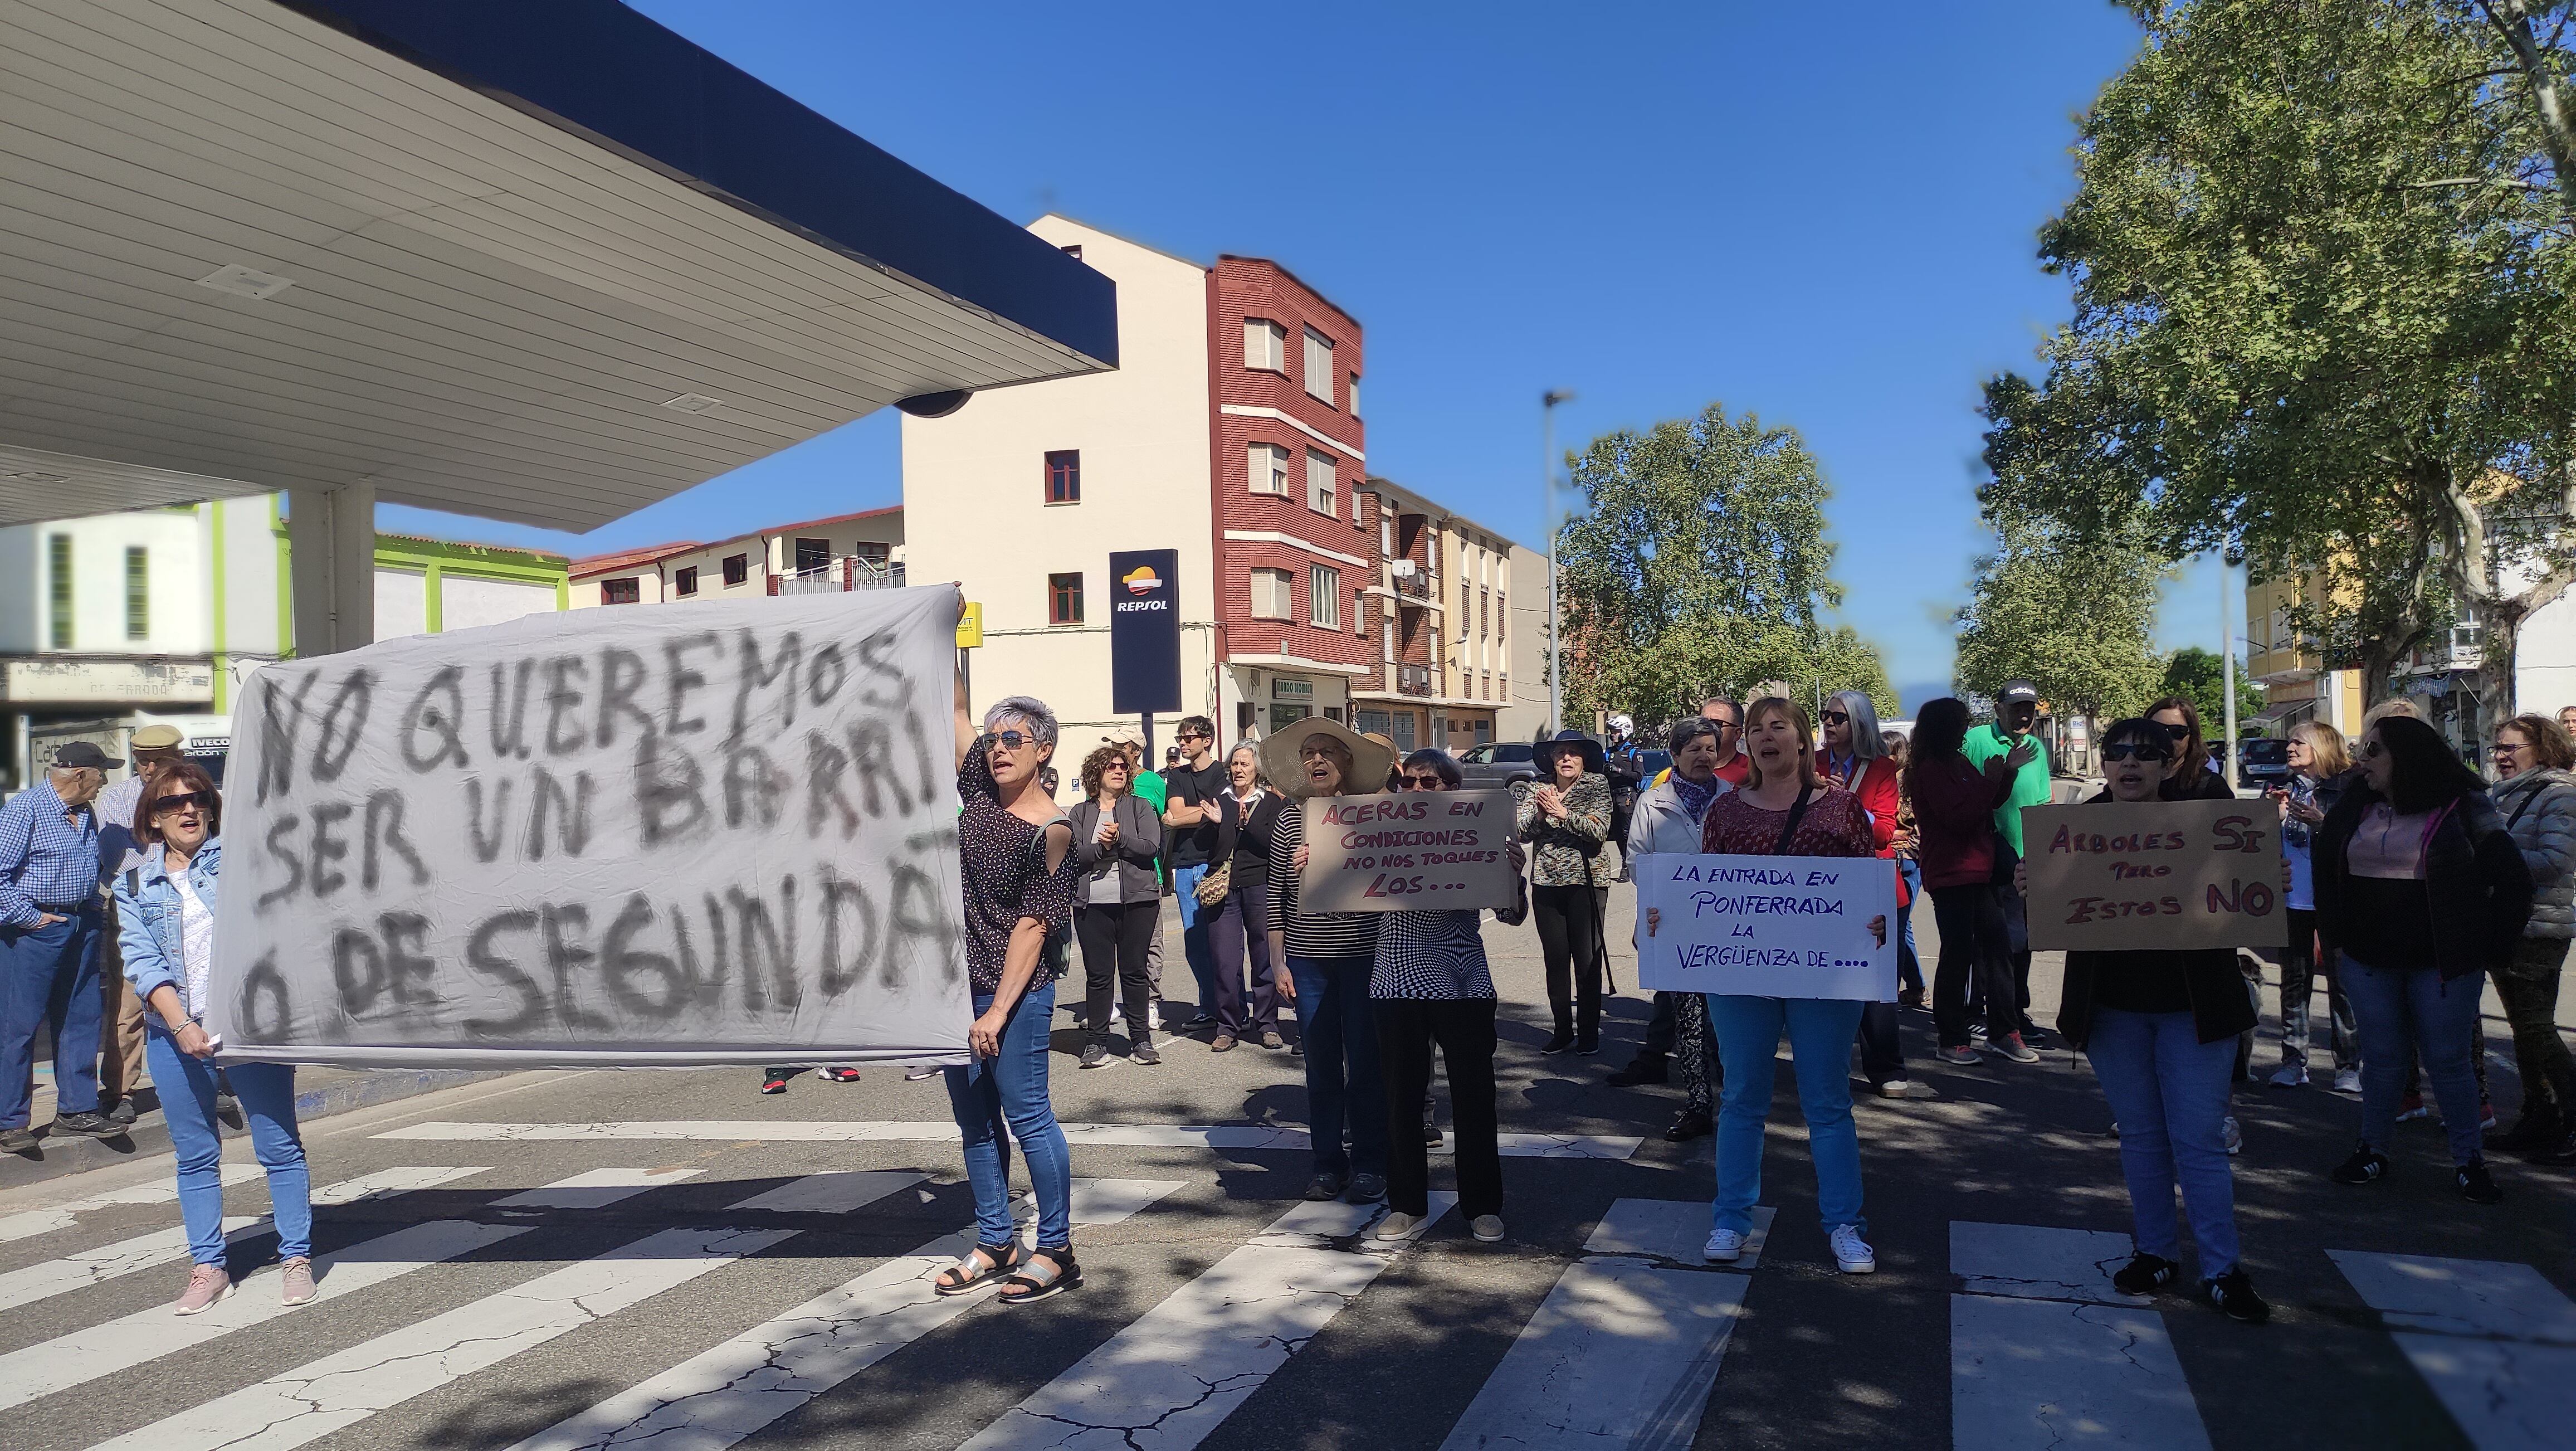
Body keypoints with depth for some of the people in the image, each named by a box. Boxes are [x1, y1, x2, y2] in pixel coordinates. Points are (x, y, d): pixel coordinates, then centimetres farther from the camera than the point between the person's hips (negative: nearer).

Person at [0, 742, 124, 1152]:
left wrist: (94, 907, 13)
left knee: (80, 1021, 9)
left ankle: (76, 1110, 17)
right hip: (36, 930, -7)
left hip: (82, 928, 7)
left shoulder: (86, 814, 13)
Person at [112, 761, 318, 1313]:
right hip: (175, 1032, 2)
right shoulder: (134, 885, 8)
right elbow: (142, 961, -2)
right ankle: (208, 1267, 20)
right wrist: (181, 1027, -14)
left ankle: (296, 1258, 10)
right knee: (195, 1155, 9)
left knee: (279, 1144, 0)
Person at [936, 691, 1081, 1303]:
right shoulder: (981, 788, 5)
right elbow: (957, 710, 9)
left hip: (1016, 988, -7)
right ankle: (995, 1243, 26)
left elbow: (1032, 926, -16)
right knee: (974, 1118, 13)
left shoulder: (1052, 832, -13)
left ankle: (1056, 1251, 9)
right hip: (959, 981, 7)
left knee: (1027, 1115, -3)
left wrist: (999, 1010, -19)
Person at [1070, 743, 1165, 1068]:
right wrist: (1101, 847, -16)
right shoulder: (1080, 813, 10)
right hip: (1092, 903, 1)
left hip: (1137, 899, 0)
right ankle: (1097, 1041, 9)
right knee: (1098, 973, 2)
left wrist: (1119, 839, -15)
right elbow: (1072, 855, -2)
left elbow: (1151, 846, -5)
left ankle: (1141, 1039, 10)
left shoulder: (1139, 806, 9)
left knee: (1134, 970, 3)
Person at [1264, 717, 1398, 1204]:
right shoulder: (1289, 817, 5)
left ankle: (1369, 1164, 17)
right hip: (1307, 956, 2)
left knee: (1365, 1061, 3)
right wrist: (1278, 960, 3)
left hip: (1362, 951, -2)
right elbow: (1276, 891, 6)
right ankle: (1328, 1163, 20)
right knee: (1321, 1063, 7)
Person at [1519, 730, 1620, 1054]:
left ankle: (1589, 1033, 10)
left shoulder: (1597, 784, -1)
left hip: (1586, 880, -3)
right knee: (1555, 958, 7)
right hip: (1546, 881, 3)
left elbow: (1599, 831, -13)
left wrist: (1563, 813, -23)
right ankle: (1563, 1031, 18)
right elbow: (1522, 833, -1)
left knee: (1587, 958, 0)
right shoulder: (1538, 787, 7)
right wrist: (1540, 814, -20)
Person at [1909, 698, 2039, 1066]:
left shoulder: (1958, 763, 17)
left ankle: (2002, 1031, 19)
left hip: (1978, 872, 9)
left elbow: (1989, 804, 23)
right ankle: (1951, 1042, 2)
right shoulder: (1930, 770, -12)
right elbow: (1959, 818, -20)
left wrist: (2009, 771, 9)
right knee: (1958, 954, -6)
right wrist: (1990, 781, -16)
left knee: (1996, 947, 11)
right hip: (1951, 875, -9)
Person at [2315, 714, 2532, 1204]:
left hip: (2443, 962, -3)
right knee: (2380, 1058, 10)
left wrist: (2492, 948, -4)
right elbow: (2326, 873, 18)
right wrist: (2334, 934, 11)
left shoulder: (2462, 808, -6)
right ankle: (2373, 1150, 21)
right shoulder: (2352, 810, 6)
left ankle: (2469, 1160, 17)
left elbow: (2512, 878, -4)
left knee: (2447, 1060, 3)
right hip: (2369, 961, 3)